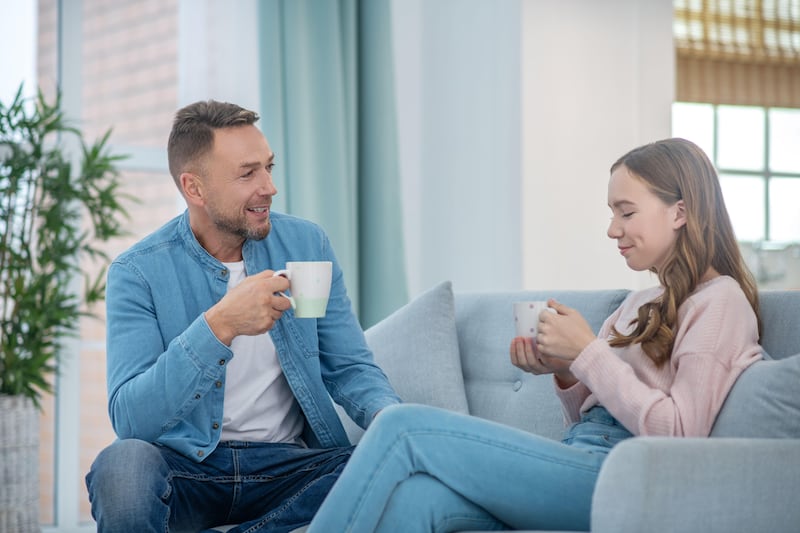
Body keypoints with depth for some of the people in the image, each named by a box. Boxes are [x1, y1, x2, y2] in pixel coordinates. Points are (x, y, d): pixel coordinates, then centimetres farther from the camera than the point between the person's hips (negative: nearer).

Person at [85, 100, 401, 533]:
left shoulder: (307, 245, 4)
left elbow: (350, 368, 8)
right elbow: (129, 419, -18)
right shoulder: (138, 272, -7)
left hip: (284, 463, 4)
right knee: (123, 465, -38)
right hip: (181, 462, -3)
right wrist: (218, 326, -30)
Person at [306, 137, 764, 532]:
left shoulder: (720, 300, 0)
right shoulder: (641, 303, 26)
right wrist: (563, 373, 6)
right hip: (581, 462, 8)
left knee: (405, 427, -18)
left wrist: (589, 352, -8)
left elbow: (678, 433, -11)